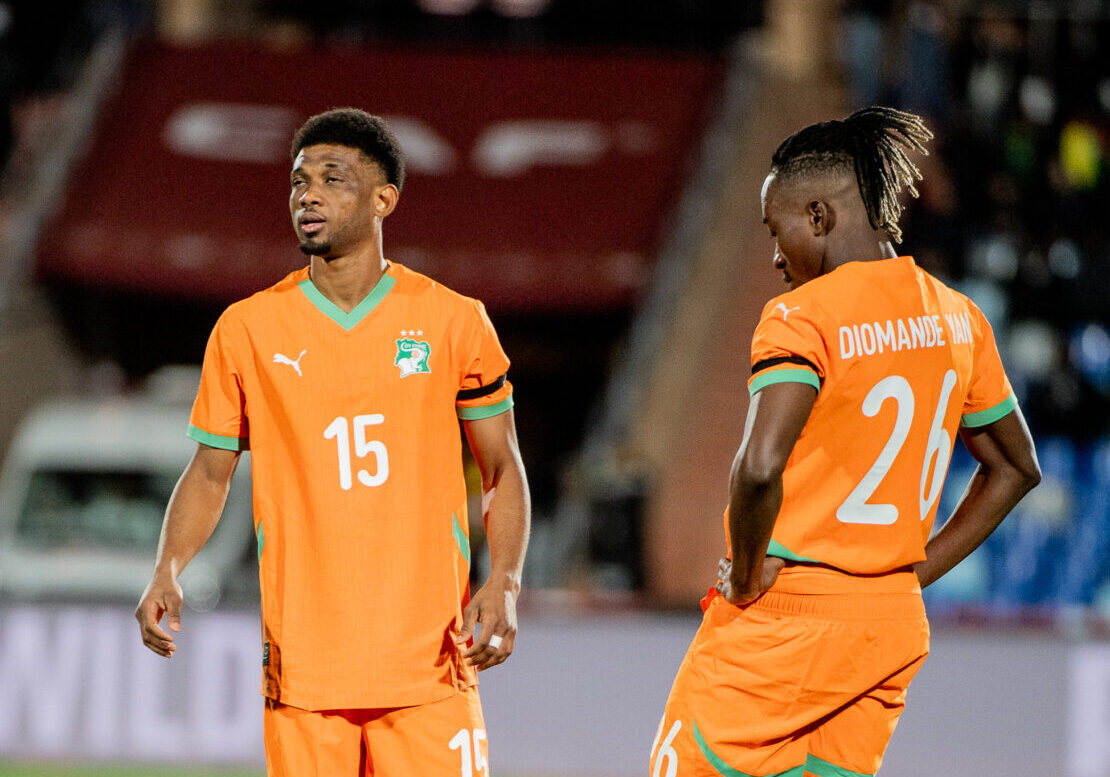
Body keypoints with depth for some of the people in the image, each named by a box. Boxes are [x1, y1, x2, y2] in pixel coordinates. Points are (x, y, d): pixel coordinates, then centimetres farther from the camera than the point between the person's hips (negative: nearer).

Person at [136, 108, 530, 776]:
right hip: (302, 665, 1)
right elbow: (211, 471, 13)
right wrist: (168, 572, -4)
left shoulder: (454, 322, 3)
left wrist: (503, 584, -7)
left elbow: (503, 471, 8)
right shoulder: (247, 330, 5)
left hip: (429, 659, -1)